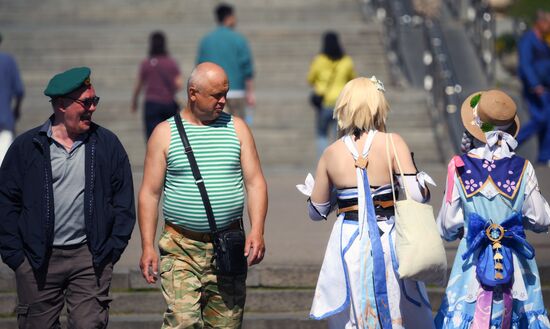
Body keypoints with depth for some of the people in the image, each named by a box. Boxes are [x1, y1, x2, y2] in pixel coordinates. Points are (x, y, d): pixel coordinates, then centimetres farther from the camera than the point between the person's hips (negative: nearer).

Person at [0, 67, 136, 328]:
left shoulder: (107, 145, 6)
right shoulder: (27, 147, 2)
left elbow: (124, 201, 8)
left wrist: (112, 249, 1)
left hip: (89, 257, 0)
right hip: (38, 260, 0)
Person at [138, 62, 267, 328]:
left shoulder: (236, 129, 9)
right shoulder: (165, 133, 3)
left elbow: (255, 183, 5)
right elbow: (150, 193, 3)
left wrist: (257, 231, -9)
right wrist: (147, 246, -5)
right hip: (181, 248, -2)